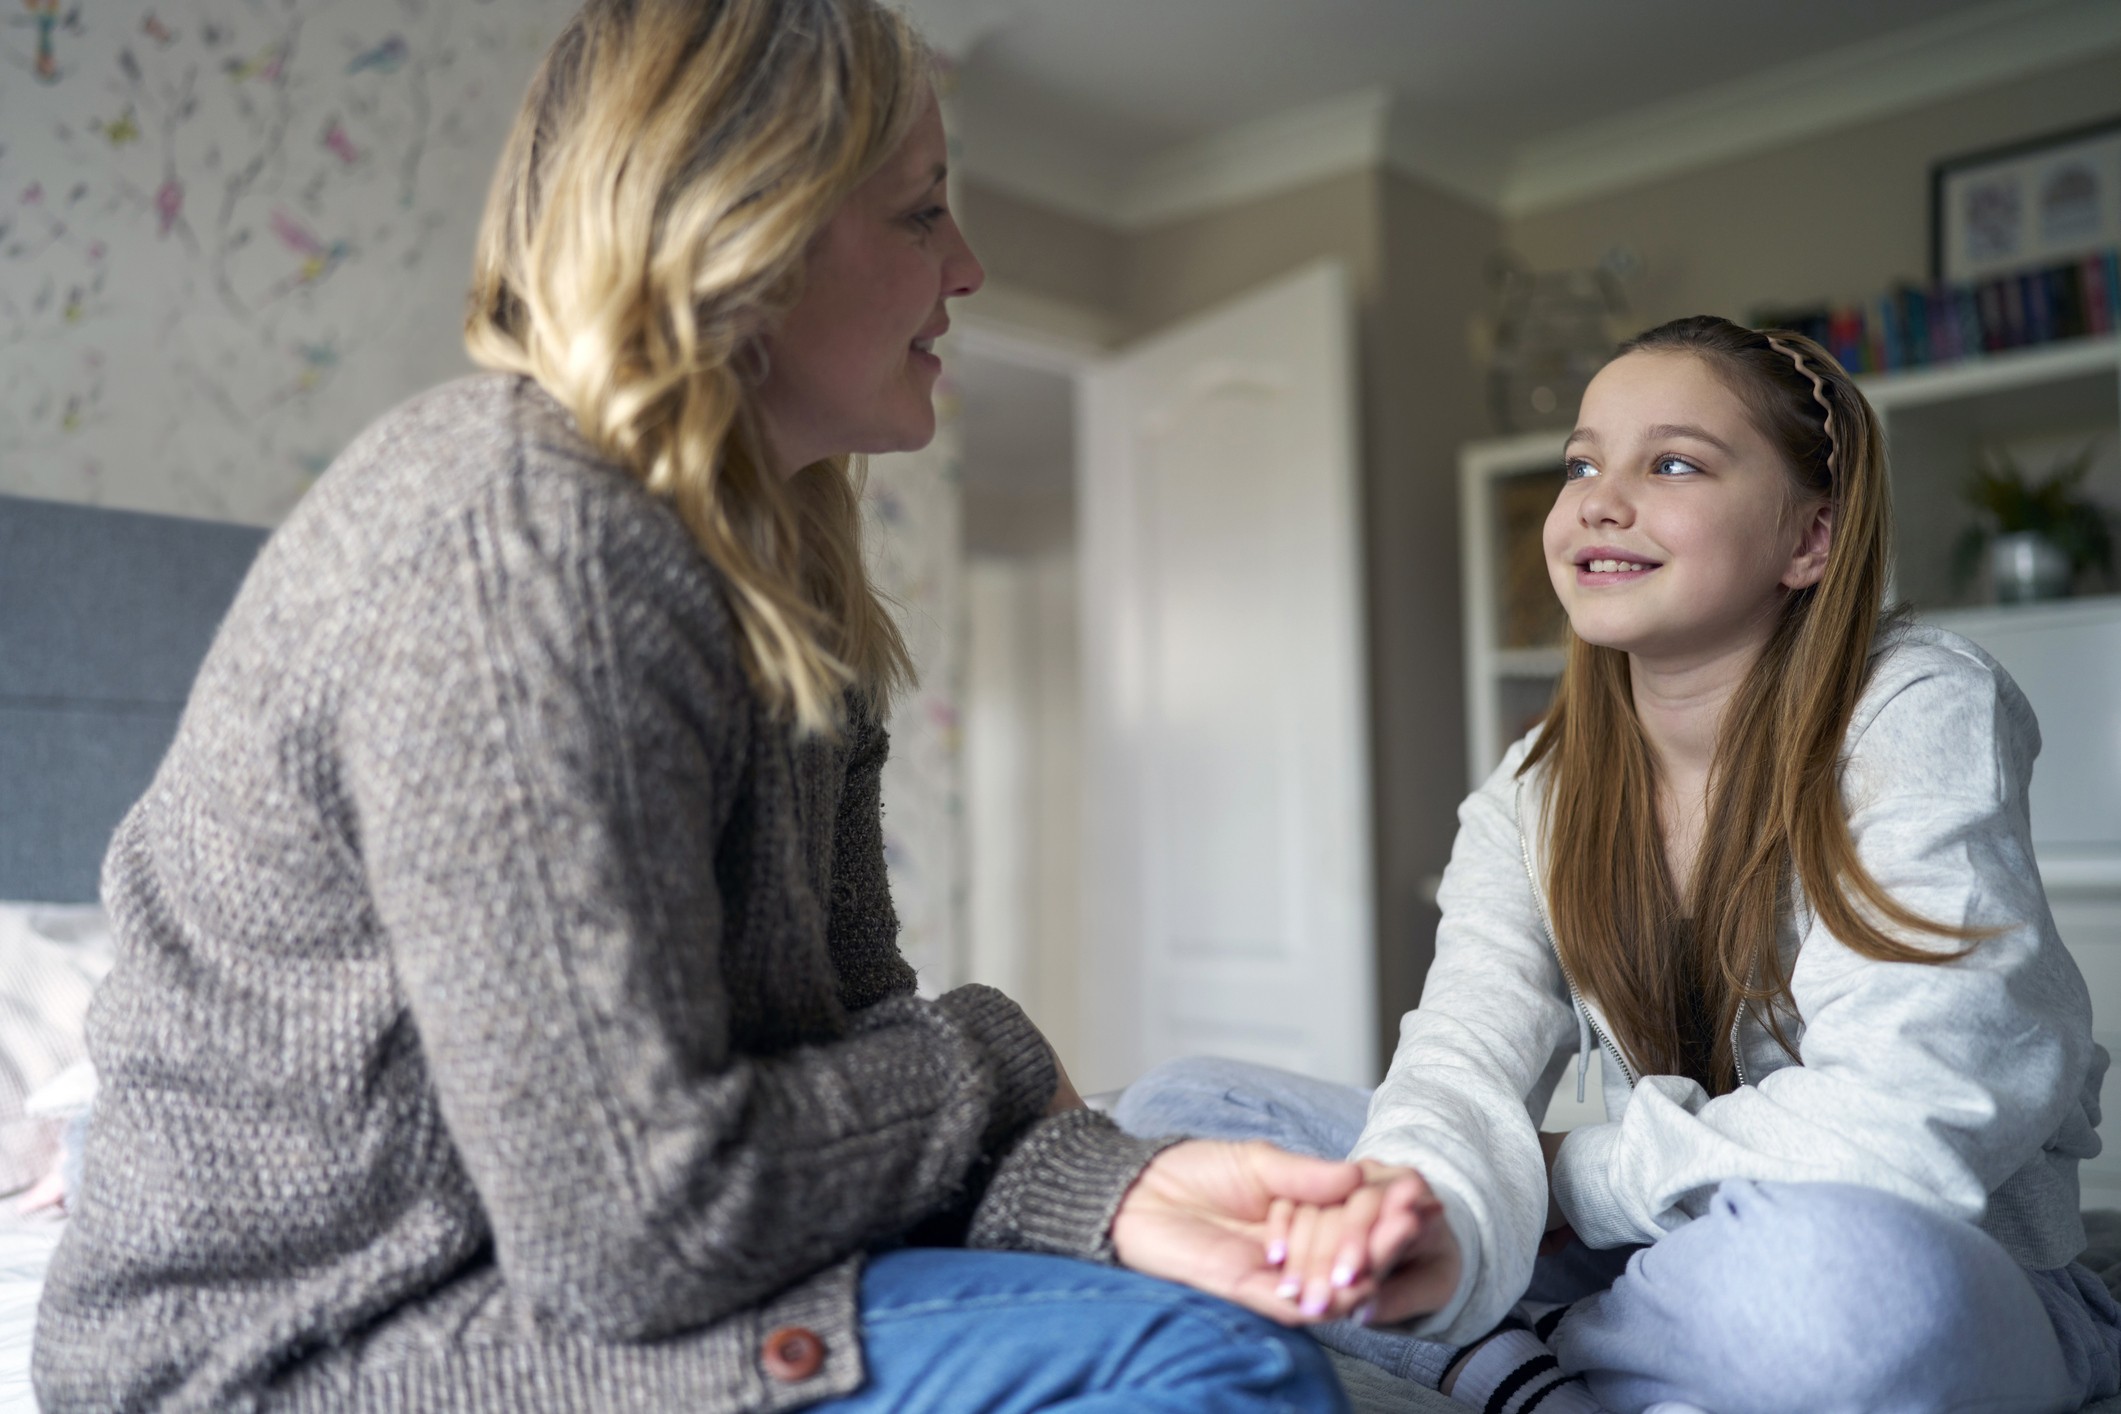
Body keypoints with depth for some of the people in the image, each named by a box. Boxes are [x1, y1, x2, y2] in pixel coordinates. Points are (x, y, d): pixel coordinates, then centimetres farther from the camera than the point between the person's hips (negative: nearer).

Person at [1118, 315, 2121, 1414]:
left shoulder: (1918, 716, -14)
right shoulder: (1534, 796, 1)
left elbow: (1901, 1126, -23)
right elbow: (1468, 1051, -16)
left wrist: (1567, 1173, -13)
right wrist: (1440, 1221, -39)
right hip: (1675, 1259, 4)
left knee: (1833, 1265, -43)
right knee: (1175, 1109, -5)